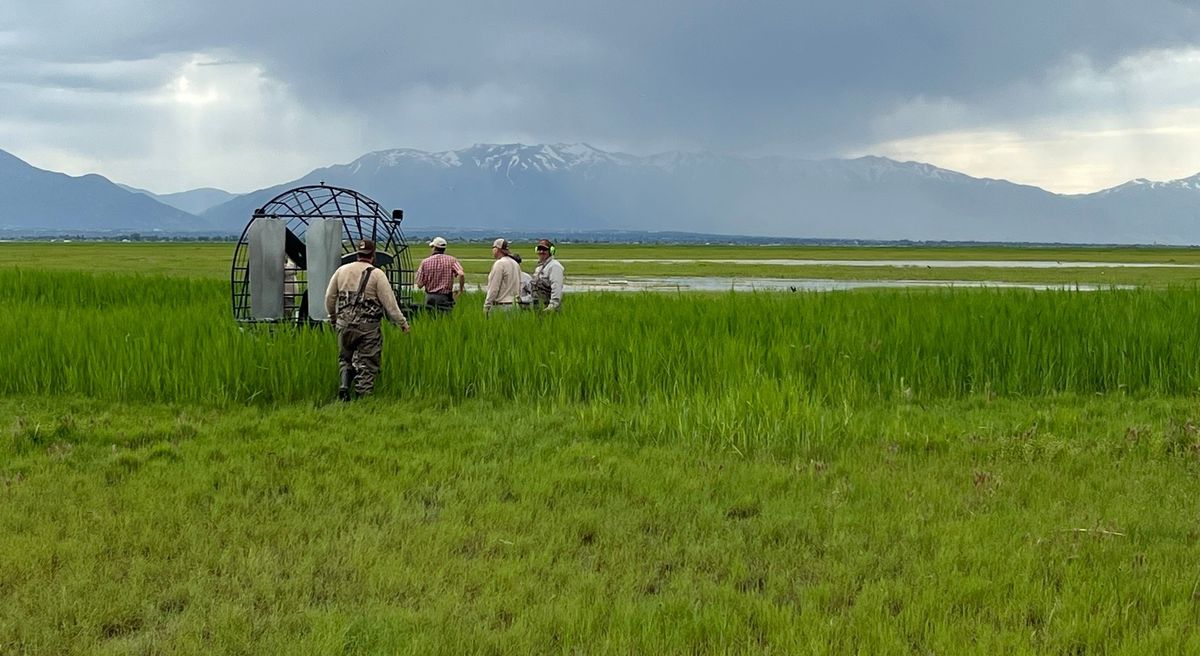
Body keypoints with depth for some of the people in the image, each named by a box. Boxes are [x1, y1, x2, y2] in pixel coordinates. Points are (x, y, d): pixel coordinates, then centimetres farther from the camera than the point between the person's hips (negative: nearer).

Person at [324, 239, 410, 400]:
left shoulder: (342, 271, 6)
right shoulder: (377, 274, -6)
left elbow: (329, 297, 13)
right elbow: (389, 303, -8)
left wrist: (333, 316, 30)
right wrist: (402, 322, 1)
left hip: (344, 324, 4)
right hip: (368, 327, -4)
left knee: (345, 358, 20)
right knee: (366, 364, 3)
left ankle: (344, 385, 0)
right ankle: (363, 397, 1)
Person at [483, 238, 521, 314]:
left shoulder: (499, 263, -10)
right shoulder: (516, 264, 16)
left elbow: (493, 288, -13)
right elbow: (519, 288, 19)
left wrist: (486, 306, -11)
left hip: (500, 306, -8)